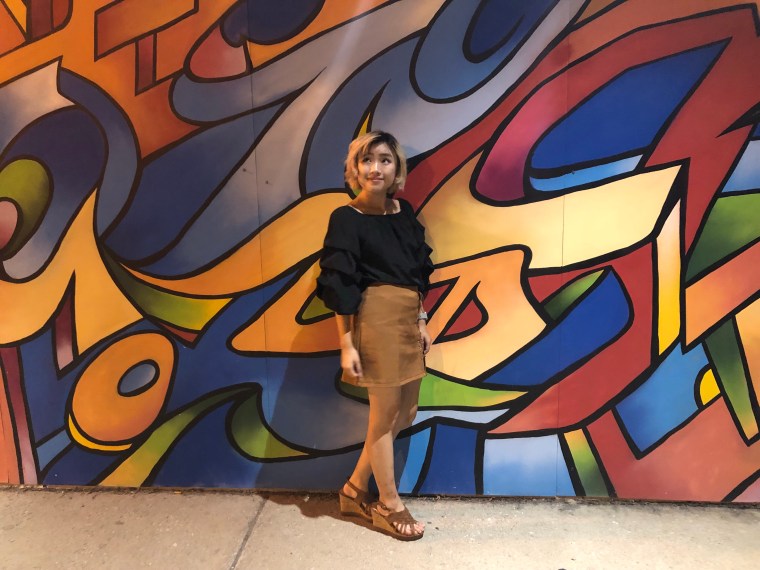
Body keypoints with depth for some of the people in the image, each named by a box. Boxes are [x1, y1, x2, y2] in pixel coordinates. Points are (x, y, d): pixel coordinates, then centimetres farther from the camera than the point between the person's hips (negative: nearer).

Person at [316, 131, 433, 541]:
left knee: (406, 412, 14)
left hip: (407, 318, 8)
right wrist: (346, 345, -12)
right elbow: (339, 287, -10)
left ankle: (354, 490, 31)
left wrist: (421, 321, 13)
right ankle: (389, 505, 27)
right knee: (385, 414, 5)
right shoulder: (346, 219, -8)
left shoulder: (404, 212, 10)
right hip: (376, 319, -8)